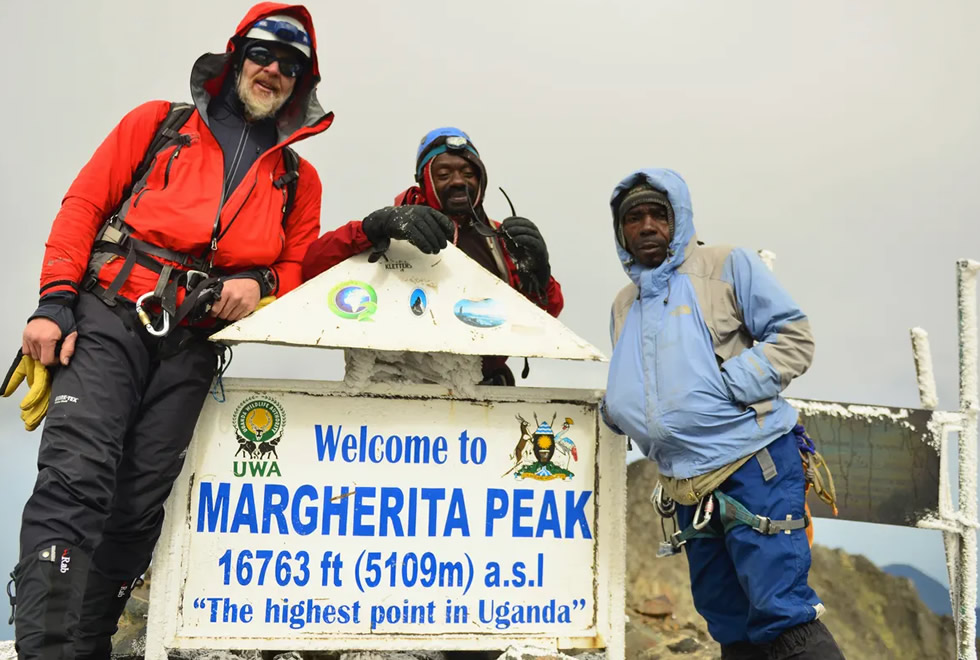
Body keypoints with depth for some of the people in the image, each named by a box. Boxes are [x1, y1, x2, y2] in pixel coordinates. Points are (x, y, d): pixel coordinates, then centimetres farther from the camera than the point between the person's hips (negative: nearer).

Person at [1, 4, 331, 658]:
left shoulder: (298, 179, 19)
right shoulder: (158, 124, 15)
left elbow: (298, 267, 17)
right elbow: (84, 204, 8)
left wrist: (260, 283, -7)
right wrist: (55, 301, -5)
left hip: (193, 345, 2)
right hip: (109, 316, -2)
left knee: (139, 505, -2)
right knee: (77, 476, -19)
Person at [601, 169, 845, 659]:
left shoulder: (728, 267, 0)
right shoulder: (624, 306, 17)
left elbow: (794, 339, -5)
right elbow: (629, 392, 25)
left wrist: (727, 385, -17)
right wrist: (614, 409, 1)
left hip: (753, 466, -6)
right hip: (689, 487, 6)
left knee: (780, 609, -10)